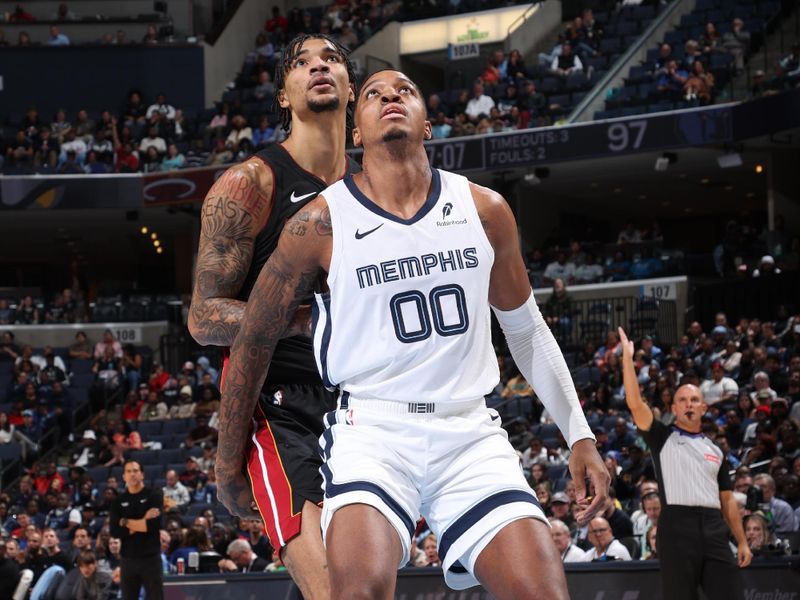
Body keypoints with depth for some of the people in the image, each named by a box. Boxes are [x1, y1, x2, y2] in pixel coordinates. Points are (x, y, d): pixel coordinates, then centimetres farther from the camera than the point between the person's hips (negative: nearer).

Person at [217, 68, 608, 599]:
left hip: (469, 431, 3)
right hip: (371, 428, -3)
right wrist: (230, 465, 12)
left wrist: (579, 435, 15)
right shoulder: (320, 224, -3)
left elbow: (526, 330, 20)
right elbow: (254, 342, 7)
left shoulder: (485, 211, 7)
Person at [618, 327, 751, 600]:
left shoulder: (715, 450, 22)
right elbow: (635, 404, -3)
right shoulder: (663, 438, 11)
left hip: (713, 527, 4)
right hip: (677, 525, -4)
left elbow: (727, 499, 21)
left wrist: (742, 542, 12)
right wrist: (627, 357, -6)